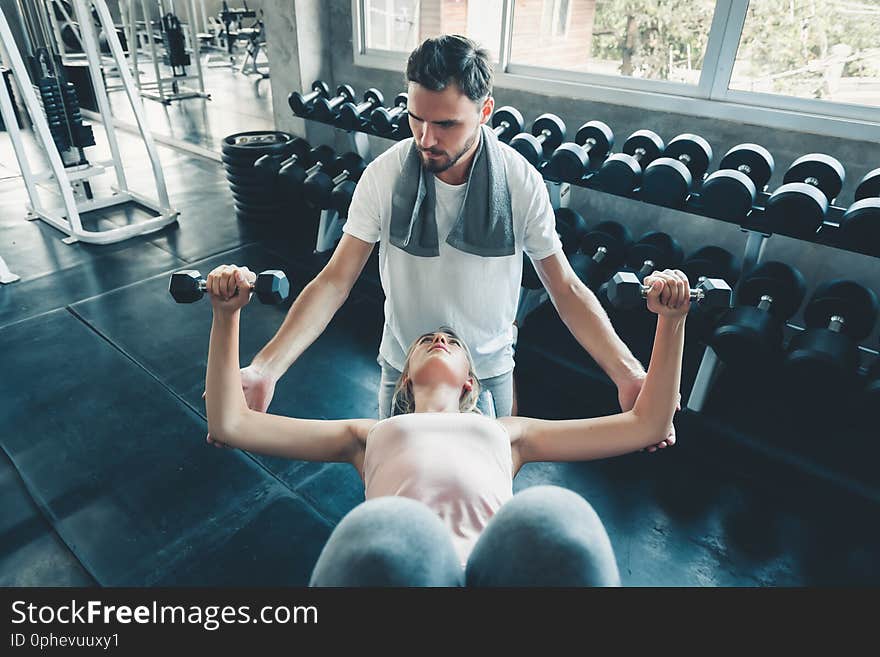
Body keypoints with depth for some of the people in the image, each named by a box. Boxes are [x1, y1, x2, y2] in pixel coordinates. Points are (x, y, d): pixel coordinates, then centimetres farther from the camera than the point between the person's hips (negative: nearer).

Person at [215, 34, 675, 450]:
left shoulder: (521, 181, -18)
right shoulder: (383, 175, -18)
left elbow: (565, 287, -13)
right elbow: (335, 281, -17)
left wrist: (627, 374, -25)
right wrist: (265, 367, -28)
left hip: (490, 372, 0)